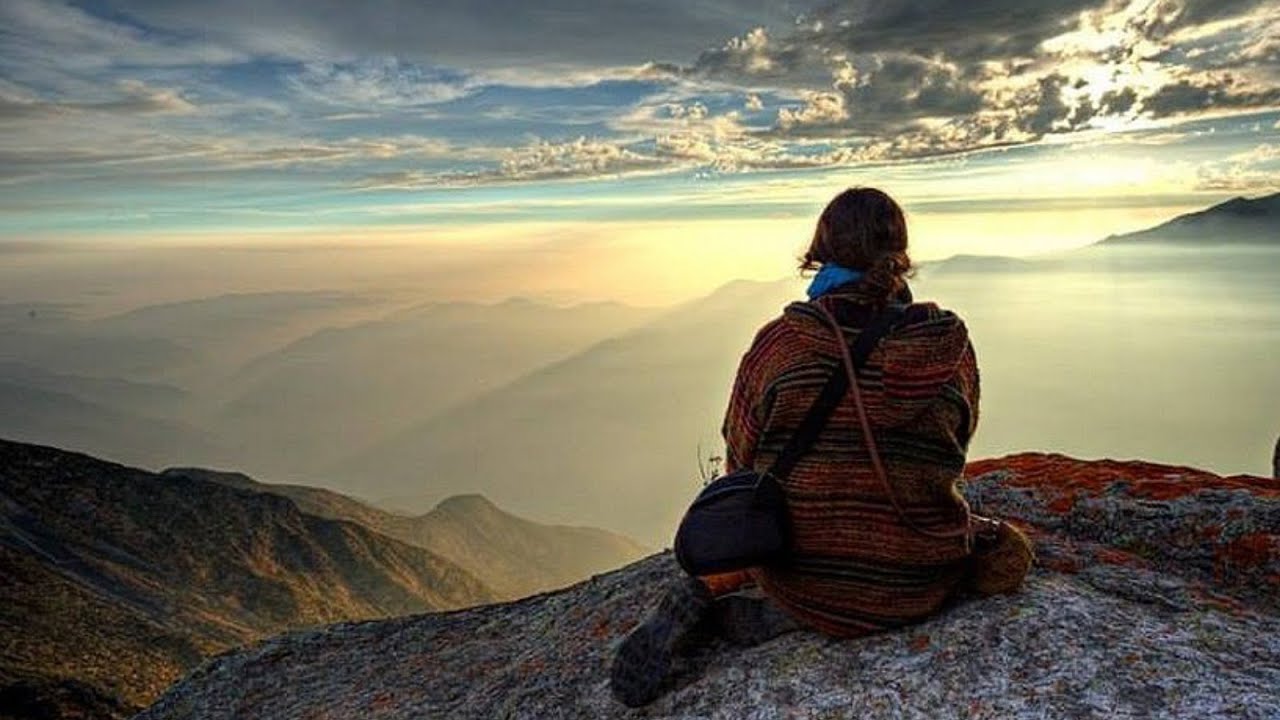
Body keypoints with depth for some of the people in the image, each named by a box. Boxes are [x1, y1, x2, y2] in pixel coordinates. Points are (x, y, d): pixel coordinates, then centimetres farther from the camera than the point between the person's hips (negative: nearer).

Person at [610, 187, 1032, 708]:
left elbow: (741, 462, -2)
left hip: (801, 581, 4)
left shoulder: (777, 342, -13)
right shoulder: (950, 344, -9)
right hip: (916, 586, -3)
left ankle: (705, 592, 9)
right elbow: (953, 450, 7)